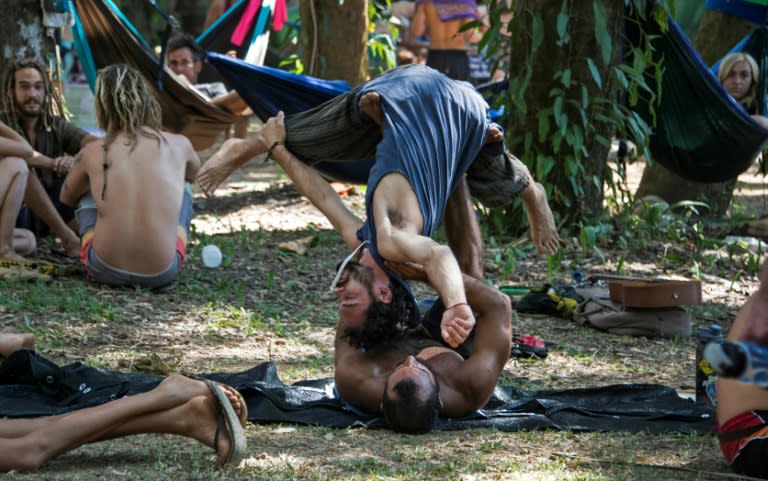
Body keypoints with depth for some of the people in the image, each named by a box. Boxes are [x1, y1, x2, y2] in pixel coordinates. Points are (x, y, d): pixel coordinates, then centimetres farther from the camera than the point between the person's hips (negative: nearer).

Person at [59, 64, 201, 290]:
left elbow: (66, 198, 20)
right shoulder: (179, 145, 0)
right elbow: (194, 173, 27)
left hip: (104, 270, 0)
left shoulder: (93, 152, -1)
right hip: (162, 274, 0)